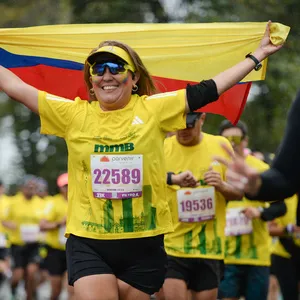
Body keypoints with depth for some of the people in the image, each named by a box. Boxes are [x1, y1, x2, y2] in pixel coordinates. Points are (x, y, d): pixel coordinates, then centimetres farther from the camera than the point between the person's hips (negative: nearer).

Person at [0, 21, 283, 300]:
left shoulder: (154, 109, 1)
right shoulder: (74, 114, 2)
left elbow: (209, 89, 4)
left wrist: (257, 55, 6)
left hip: (143, 243, 1)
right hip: (88, 243, 0)